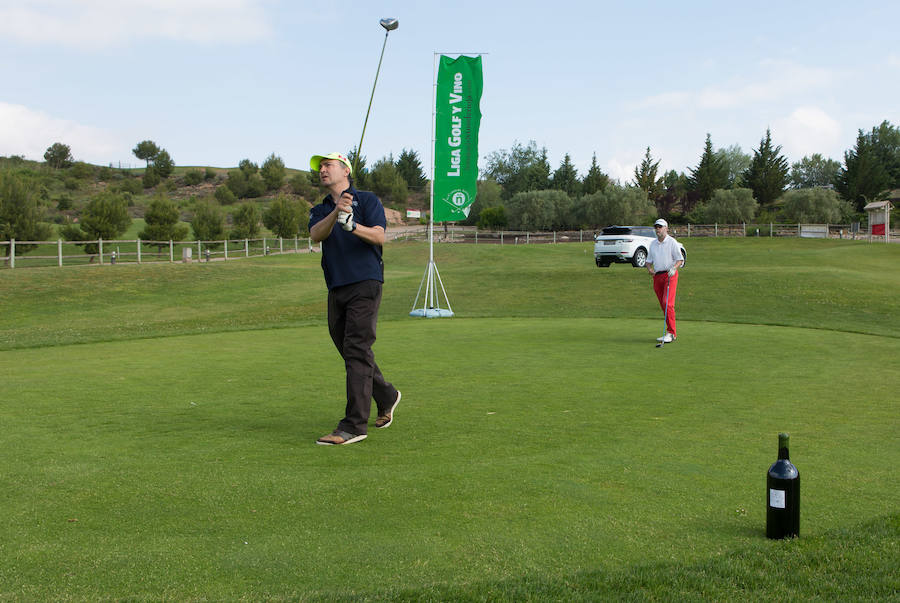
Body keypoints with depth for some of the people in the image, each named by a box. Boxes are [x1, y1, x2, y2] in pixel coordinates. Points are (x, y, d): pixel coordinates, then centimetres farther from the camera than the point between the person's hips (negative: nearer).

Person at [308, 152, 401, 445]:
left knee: (357, 350, -13)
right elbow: (316, 235, -4)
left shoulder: (367, 200, 5)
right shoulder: (319, 210, 19)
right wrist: (335, 214, -23)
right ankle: (386, 397, 34)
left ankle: (354, 426, -14)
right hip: (336, 289, 6)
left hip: (365, 283, -6)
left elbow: (379, 236, -10)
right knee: (348, 351, 11)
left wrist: (352, 226, -28)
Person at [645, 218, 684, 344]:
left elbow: (680, 259, -2)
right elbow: (649, 260, 20)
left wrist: (674, 268, -20)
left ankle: (671, 333, -14)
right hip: (657, 276, 6)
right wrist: (649, 269, -2)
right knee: (663, 306, 6)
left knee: (668, 304, -16)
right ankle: (669, 333, 12)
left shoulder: (672, 242, -2)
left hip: (669, 275, -6)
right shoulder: (653, 243, 15)